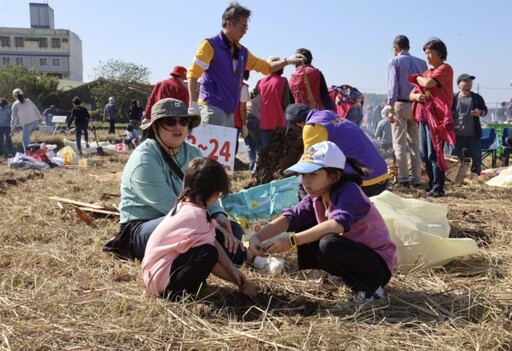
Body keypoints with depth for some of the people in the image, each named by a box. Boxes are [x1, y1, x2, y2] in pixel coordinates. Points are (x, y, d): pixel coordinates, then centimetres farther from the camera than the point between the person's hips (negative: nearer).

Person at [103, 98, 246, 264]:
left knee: (233, 229, -8)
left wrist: (219, 215, -23)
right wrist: (213, 227, -29)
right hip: (140, 231, -8)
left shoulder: (193, 154, 5)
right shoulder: (144, 159, -19)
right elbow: (172, 206, -26)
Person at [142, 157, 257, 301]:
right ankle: (176, 292, -13)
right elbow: (209, 256, -17)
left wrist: (233, 270, -1)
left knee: (212, 245, 12)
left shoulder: (186, 205, 4)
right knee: (208, 253, -27)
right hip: (160, 277, -10)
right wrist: (239, 282, -6)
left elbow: (213, 242, 5)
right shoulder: (196, 214, -24)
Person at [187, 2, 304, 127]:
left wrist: (287, 61, 9)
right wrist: (193, 104, -18)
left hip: (229, 111, 8)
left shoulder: (242, 52, 16)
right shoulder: (210, 45, -5)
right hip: (212, 107, -8)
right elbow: (193, 73, -10)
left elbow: (266, 67, 24)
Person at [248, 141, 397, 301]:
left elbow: (338, 224, -43)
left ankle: (370, 287, -9)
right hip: (352, 254, 8)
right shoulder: (315, 197, -1)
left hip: (377, 262, -8)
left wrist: (291, 241, -46)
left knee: (329, 244, -32)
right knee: (304, 228, 2)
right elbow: (290, 217, -15)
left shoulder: (349, 191, -24)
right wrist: (257, 237, -32)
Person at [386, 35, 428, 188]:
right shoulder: (421, 62, 10)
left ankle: (403, 178, -7)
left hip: (401, 104, -4)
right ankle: (416, 178, 8)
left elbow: (393, 85, -10)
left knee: (399, 144, -2)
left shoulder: (394, 61, -1)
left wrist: (391, 108, -12)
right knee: (415, 144, 9)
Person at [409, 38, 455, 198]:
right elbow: (411, 95, 17)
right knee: (425, 155, 8)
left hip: (436, 117, -8)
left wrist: (418, 78, 2)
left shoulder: (445, 69, -2)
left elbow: (428, 83, -20)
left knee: (434, 154, -11)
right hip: (423, 117, 8)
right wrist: (417, 96, -6)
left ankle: (438, 188, -9)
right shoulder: (427, 72, 21)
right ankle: (432, 185, 16)